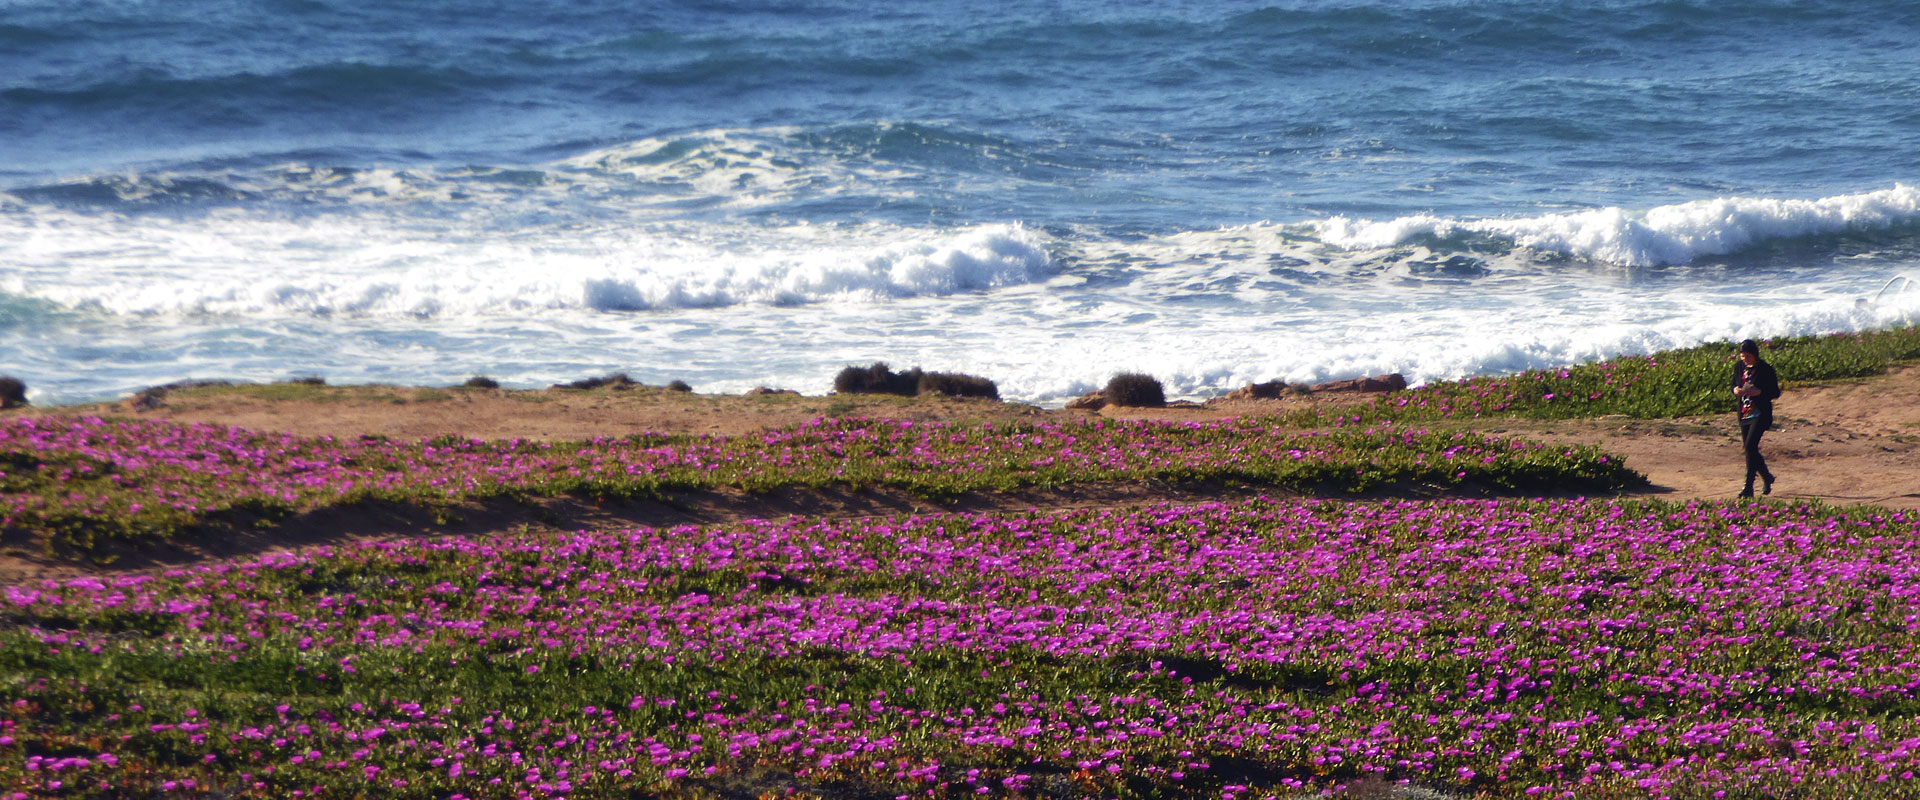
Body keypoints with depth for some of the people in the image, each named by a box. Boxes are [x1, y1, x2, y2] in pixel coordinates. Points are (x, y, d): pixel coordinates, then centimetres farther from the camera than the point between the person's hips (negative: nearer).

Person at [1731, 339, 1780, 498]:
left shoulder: (1765, 369, -8)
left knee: (1750, 447, -18)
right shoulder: (1739, 367, 8)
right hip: (1744, 414, 7)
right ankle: (1767, 478, 35)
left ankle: (1748, 487, -19)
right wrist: (1736, 390, -7)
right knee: (1748, 448, 10)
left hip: (1760, 414, -7)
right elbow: (1734, 386, 18)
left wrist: (1758, 392, -23)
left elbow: (1775, 393, -7)